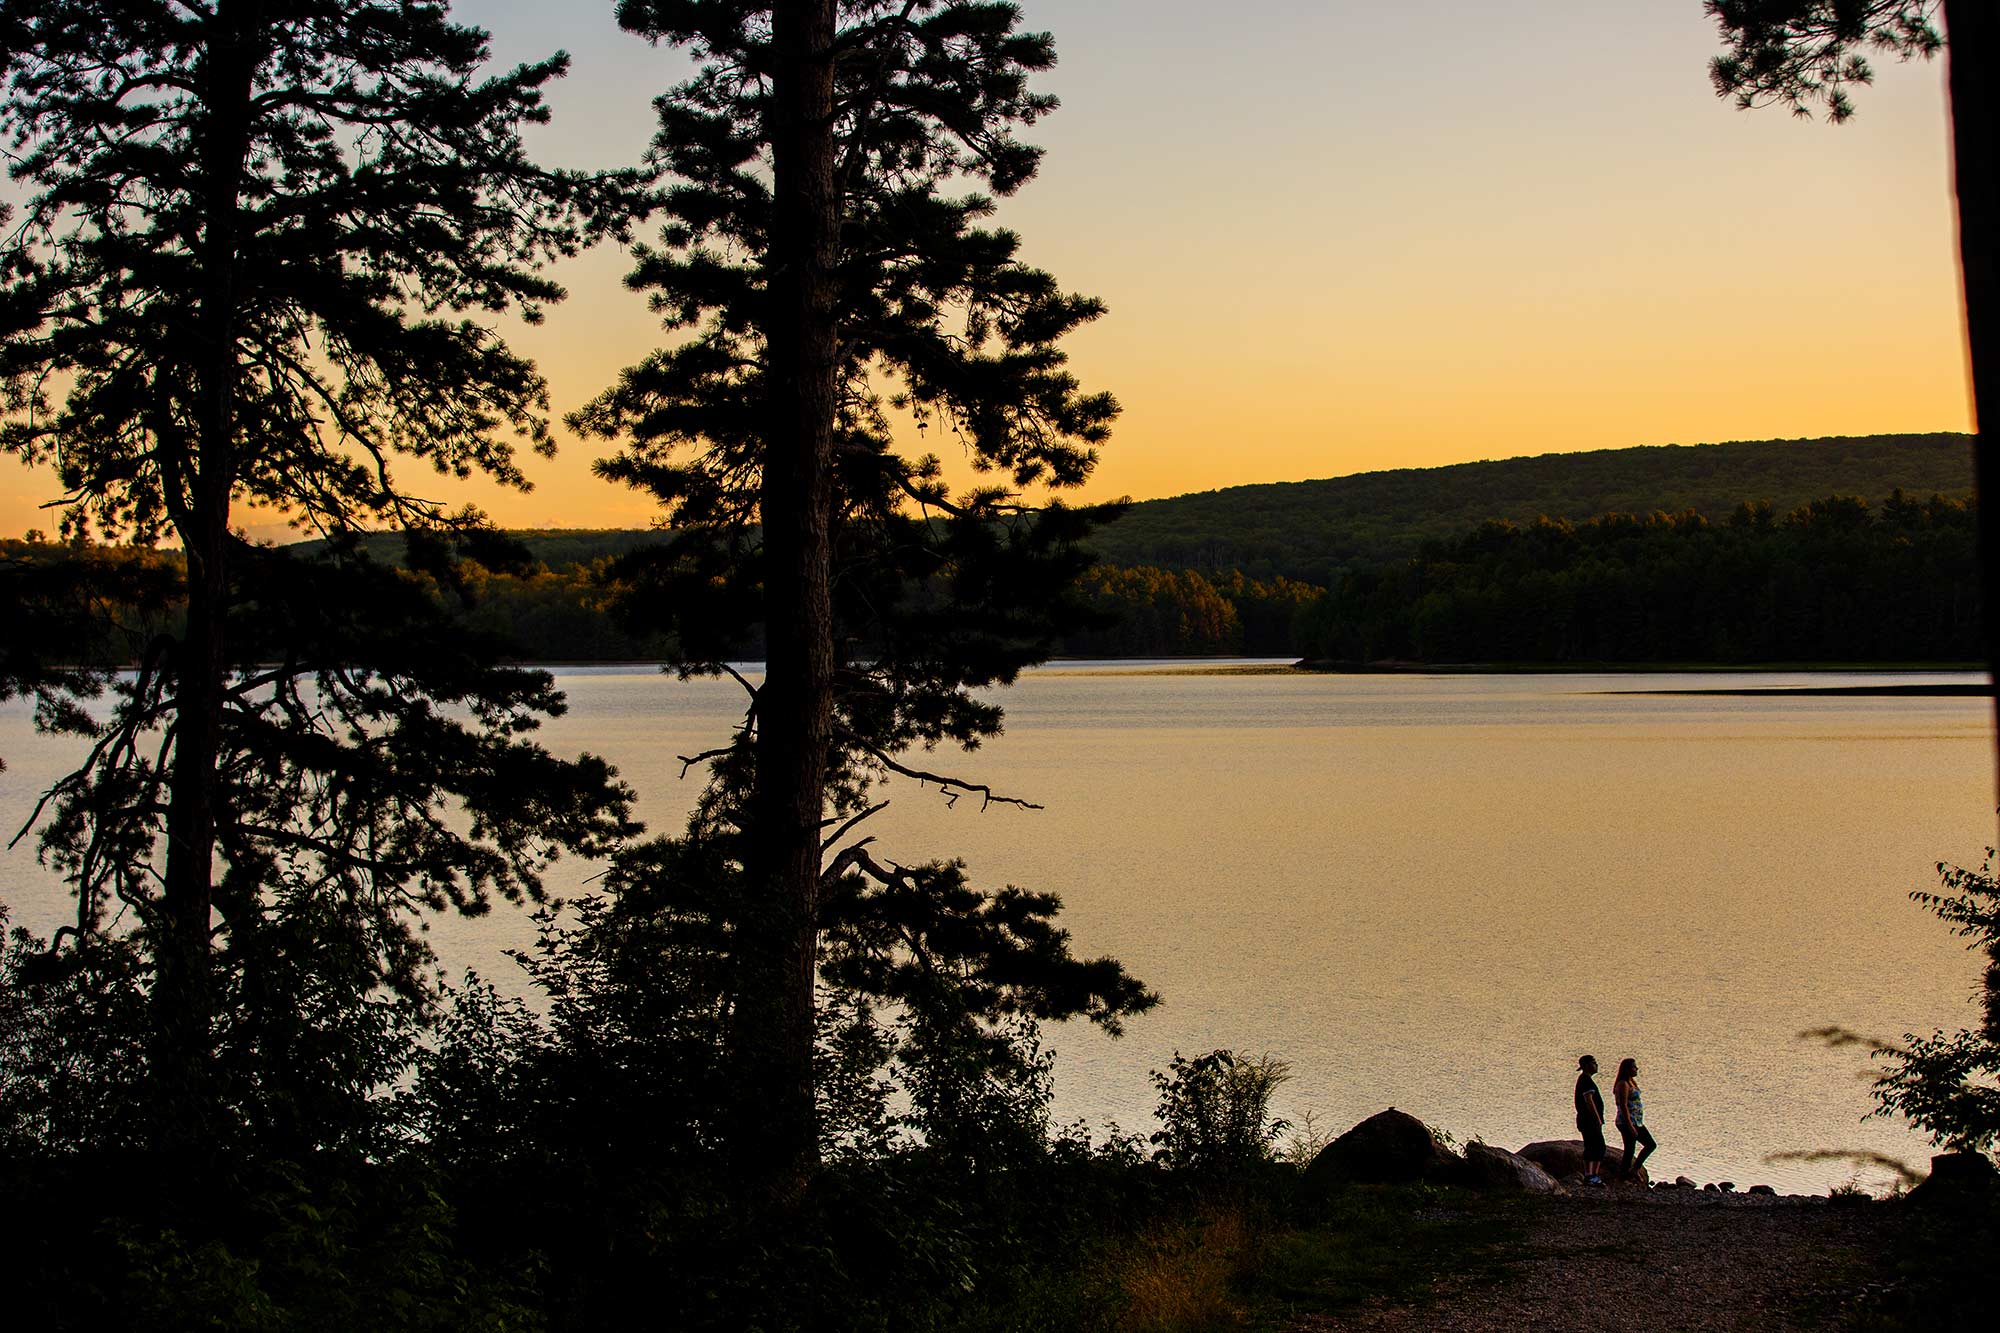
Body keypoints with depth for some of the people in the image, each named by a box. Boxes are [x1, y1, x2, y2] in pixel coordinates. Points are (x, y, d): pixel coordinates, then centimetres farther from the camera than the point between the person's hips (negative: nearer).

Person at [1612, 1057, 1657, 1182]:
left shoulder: (1631, 1082, 15)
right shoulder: (1623, 1084, -16)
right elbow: (1623, 1106, -21)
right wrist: (1630, 1126, -24)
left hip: (1637, 1123, 10)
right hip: (1627, 1123, -10)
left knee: (1651, 1144, 13)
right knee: (1629, 1152, -5)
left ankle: (1634, 1170, 17)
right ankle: (1623, 1177, 3)